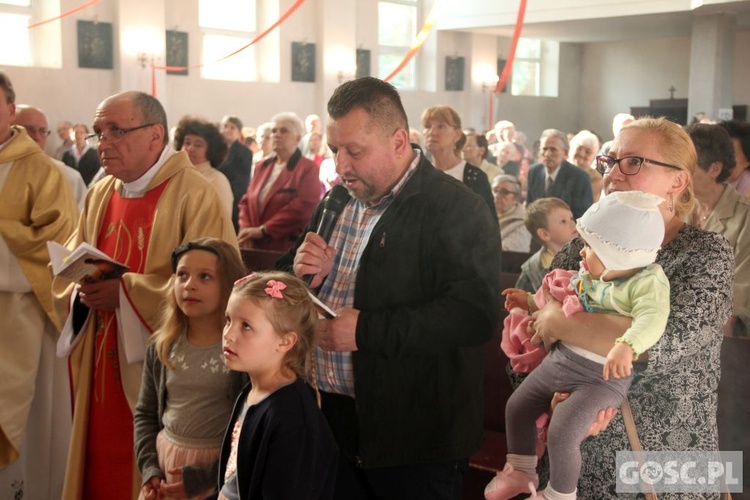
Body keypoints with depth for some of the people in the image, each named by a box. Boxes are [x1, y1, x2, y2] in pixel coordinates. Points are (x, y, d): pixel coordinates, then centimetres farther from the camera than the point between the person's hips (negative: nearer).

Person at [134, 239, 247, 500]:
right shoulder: (161, 346, 3)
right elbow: (145, 414, 9)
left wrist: (206, 476, -16)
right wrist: (149, 468, -3)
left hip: (220, 470, -4)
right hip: (165, 461, 4)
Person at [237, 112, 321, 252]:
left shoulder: (308, 169, -4)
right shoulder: (261, 167, 18)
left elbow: (301, 208, -15)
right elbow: (246, 202, 16)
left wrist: (263, 230, -15)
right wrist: (246, 230, -4)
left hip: (287, 248, -6)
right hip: (254, 247, 6)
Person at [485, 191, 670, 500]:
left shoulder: (647, 282, -20)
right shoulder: (588, 274, 5)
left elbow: (653, 318, -39)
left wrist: (626, 347, -55)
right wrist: (531, 302, 19)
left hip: (604, 375, -8)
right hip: (562, 358, 9)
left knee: (562, 432, -20)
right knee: (517, 406, 15)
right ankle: (521, 471, 35)